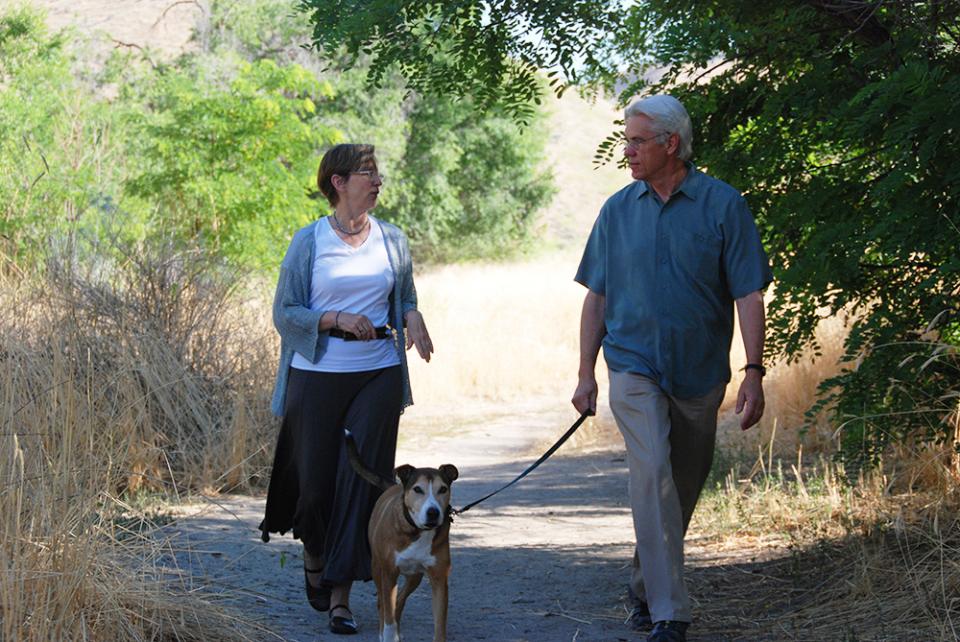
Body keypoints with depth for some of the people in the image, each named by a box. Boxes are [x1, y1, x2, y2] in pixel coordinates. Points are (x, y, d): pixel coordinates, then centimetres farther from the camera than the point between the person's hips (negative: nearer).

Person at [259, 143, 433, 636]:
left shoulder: (391, 239, 8)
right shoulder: (308, 242, -1)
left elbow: (406, 297, 20)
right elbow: (284, 313, -2)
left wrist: (412, 317, -3)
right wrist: (336, 320, -17)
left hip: (379, 375, 2)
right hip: (317, 375, -2)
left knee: (361, 481, -4)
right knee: (316, 480, 3)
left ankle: (341, 597, 1)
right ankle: (314, 557, 35)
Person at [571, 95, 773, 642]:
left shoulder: (722, 205, -4)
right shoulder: (618, 210, 5)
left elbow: (749, 294, -6)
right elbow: (597, 297, 11)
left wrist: (754, 372, -13)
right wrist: (586, 372, 7)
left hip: (699, 372, 0)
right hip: (634, 366, 0)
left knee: (683, 490, 10)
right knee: (652, 474, -18)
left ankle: (647, 587, 32)